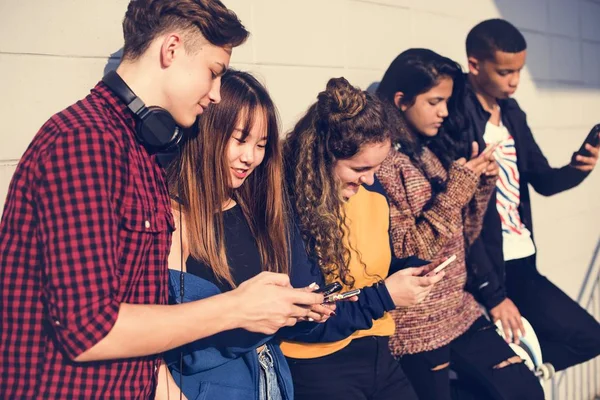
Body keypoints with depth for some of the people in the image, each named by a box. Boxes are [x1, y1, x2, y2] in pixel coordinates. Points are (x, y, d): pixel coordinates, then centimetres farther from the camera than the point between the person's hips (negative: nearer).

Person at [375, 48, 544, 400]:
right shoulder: (383, 161, -13)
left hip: (459, 311, 7)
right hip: (417, 327, -7)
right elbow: (405, 252, -17)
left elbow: (463, 238, 13)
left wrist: (482, 184, -2)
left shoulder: (435, 152, 8)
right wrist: (456, 190, -19)